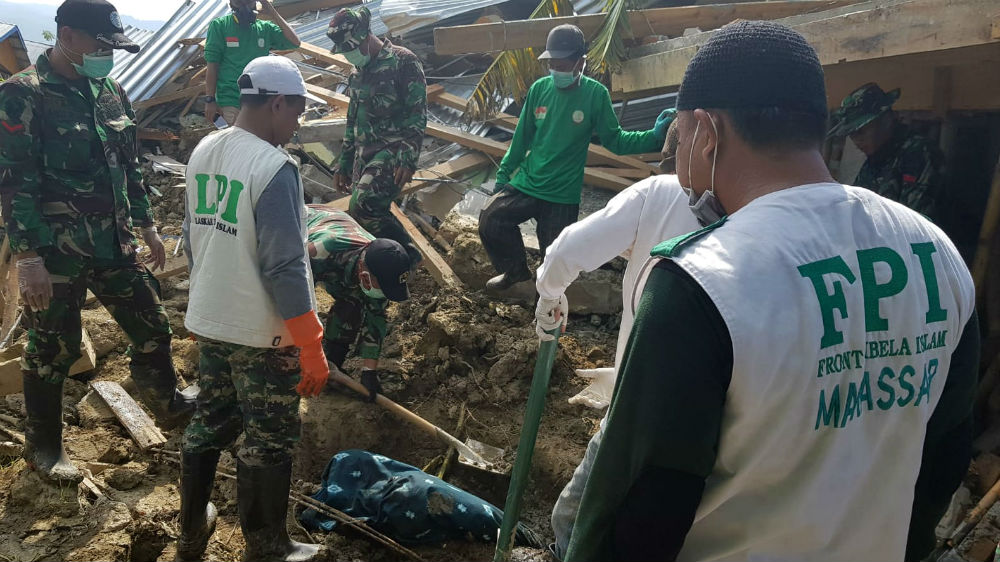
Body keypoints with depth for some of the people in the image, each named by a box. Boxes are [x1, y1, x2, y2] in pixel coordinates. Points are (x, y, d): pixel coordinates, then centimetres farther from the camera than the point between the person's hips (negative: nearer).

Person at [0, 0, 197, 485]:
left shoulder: (110, 92, 8)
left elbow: (130, 166, 16)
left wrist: (147, 227, 17)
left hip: (114, 243, 6)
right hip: (55, 251, -6)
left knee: (152, 329, 15)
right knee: (52, 350, 7)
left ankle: (170, 405, 38)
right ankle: (42, 447, 27)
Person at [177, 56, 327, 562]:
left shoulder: (203, 152, 4)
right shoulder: (274, 168, -21)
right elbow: (284, 268, -24)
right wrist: (312, 349, -18)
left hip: (209, 324, 8)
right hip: (261, 334, -8)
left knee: (209, 422, 22)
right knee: (268, 443, 7)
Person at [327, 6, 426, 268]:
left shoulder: (404, 61, -7)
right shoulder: (358, 73, 18)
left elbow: (417, 114, -13)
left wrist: (408, 157, -22)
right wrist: (344, 164, 24)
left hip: (393, 150, -8)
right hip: (364, 154, 8)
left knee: (363, 207, -23)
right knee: (362, 214, 2)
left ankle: (407, 255, -8)